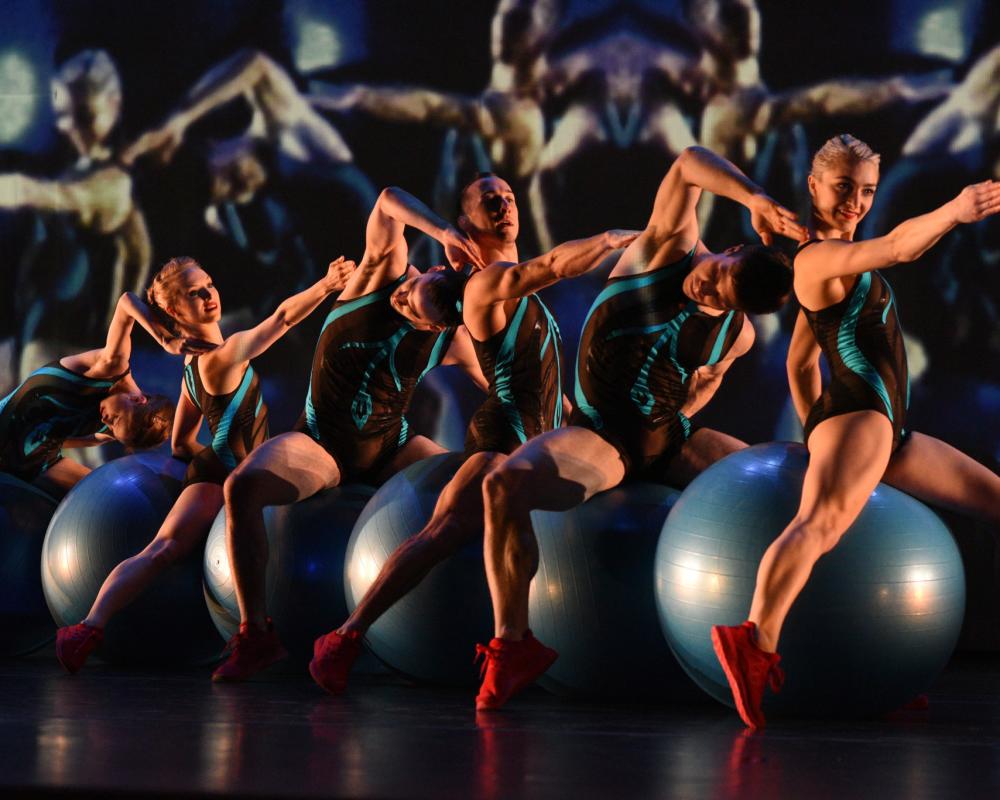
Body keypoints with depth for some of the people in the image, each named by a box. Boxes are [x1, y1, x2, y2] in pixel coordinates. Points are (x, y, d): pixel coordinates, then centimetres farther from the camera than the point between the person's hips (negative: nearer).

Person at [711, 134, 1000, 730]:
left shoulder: (841, 261, 25)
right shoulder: (819, 257, -7)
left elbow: (800, 360, 28)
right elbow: (898, 248, -27)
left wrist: (815, 432, 26)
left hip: (889, 430, 11)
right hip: (856, 410, -11)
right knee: (823, 520, -36)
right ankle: (758, 641, -57)